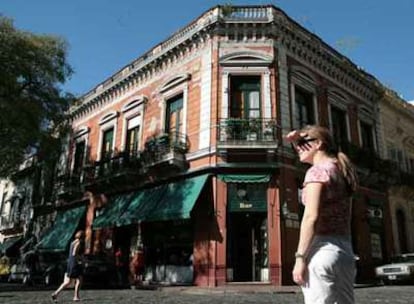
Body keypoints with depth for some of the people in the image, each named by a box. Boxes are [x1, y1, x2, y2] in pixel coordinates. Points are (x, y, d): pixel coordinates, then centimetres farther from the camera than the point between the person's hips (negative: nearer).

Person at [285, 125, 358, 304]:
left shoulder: (318, 171, -8)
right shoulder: (339, 169, 16)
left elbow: (311, 217, -18)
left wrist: (300, 257, -18)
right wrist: (296, 140, 19)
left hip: (322, 250, -9)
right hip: (345, 252, 9)